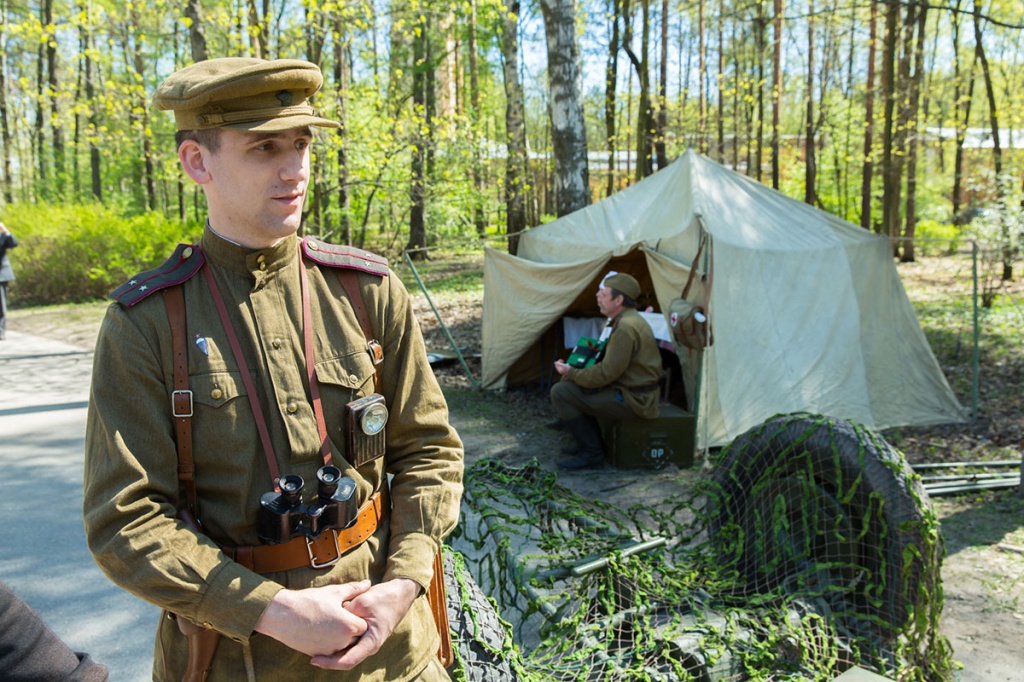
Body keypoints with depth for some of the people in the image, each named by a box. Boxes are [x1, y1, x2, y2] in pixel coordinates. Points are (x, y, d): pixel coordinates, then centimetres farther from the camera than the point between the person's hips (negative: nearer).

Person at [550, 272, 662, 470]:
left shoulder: (626, 327, -22)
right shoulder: (628, 319, 11)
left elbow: (606, 374, -21)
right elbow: (610, 365, 18)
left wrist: (570, 372, -8)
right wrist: (575, 371, 8)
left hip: (633, 401, -10)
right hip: (634, 392, 10)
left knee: (561, 392, -14)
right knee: (568, 385, 16)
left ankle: (592, 451, -6)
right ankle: (590, 441, 17)